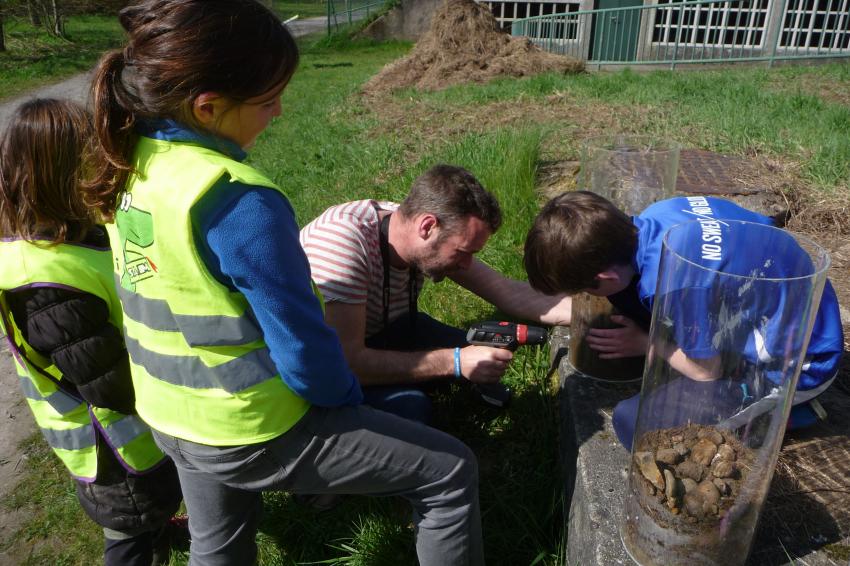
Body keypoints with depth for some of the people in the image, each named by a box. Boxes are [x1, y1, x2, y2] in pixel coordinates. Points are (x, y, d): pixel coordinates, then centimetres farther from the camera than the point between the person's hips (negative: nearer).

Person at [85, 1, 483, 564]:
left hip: (170, 416, 9)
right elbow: (303, 348, -24)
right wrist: (348, 400, -3)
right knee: (451, 472, 5)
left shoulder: (129, 164, -4)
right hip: (253, 431, -8)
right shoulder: (239, 201, -31)